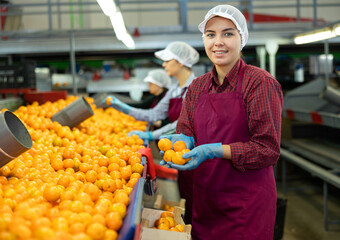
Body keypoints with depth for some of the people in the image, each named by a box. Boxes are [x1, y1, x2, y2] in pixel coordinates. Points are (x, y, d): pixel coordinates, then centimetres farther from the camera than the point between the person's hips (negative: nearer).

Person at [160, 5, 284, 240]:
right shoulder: (197, 86, 7)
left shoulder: (260, 82, -12)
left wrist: (212, 150, -23)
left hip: (247, 202, -5)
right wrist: (182, 140, -13)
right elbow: (186, 131, 10)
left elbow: (268, 149, -16)